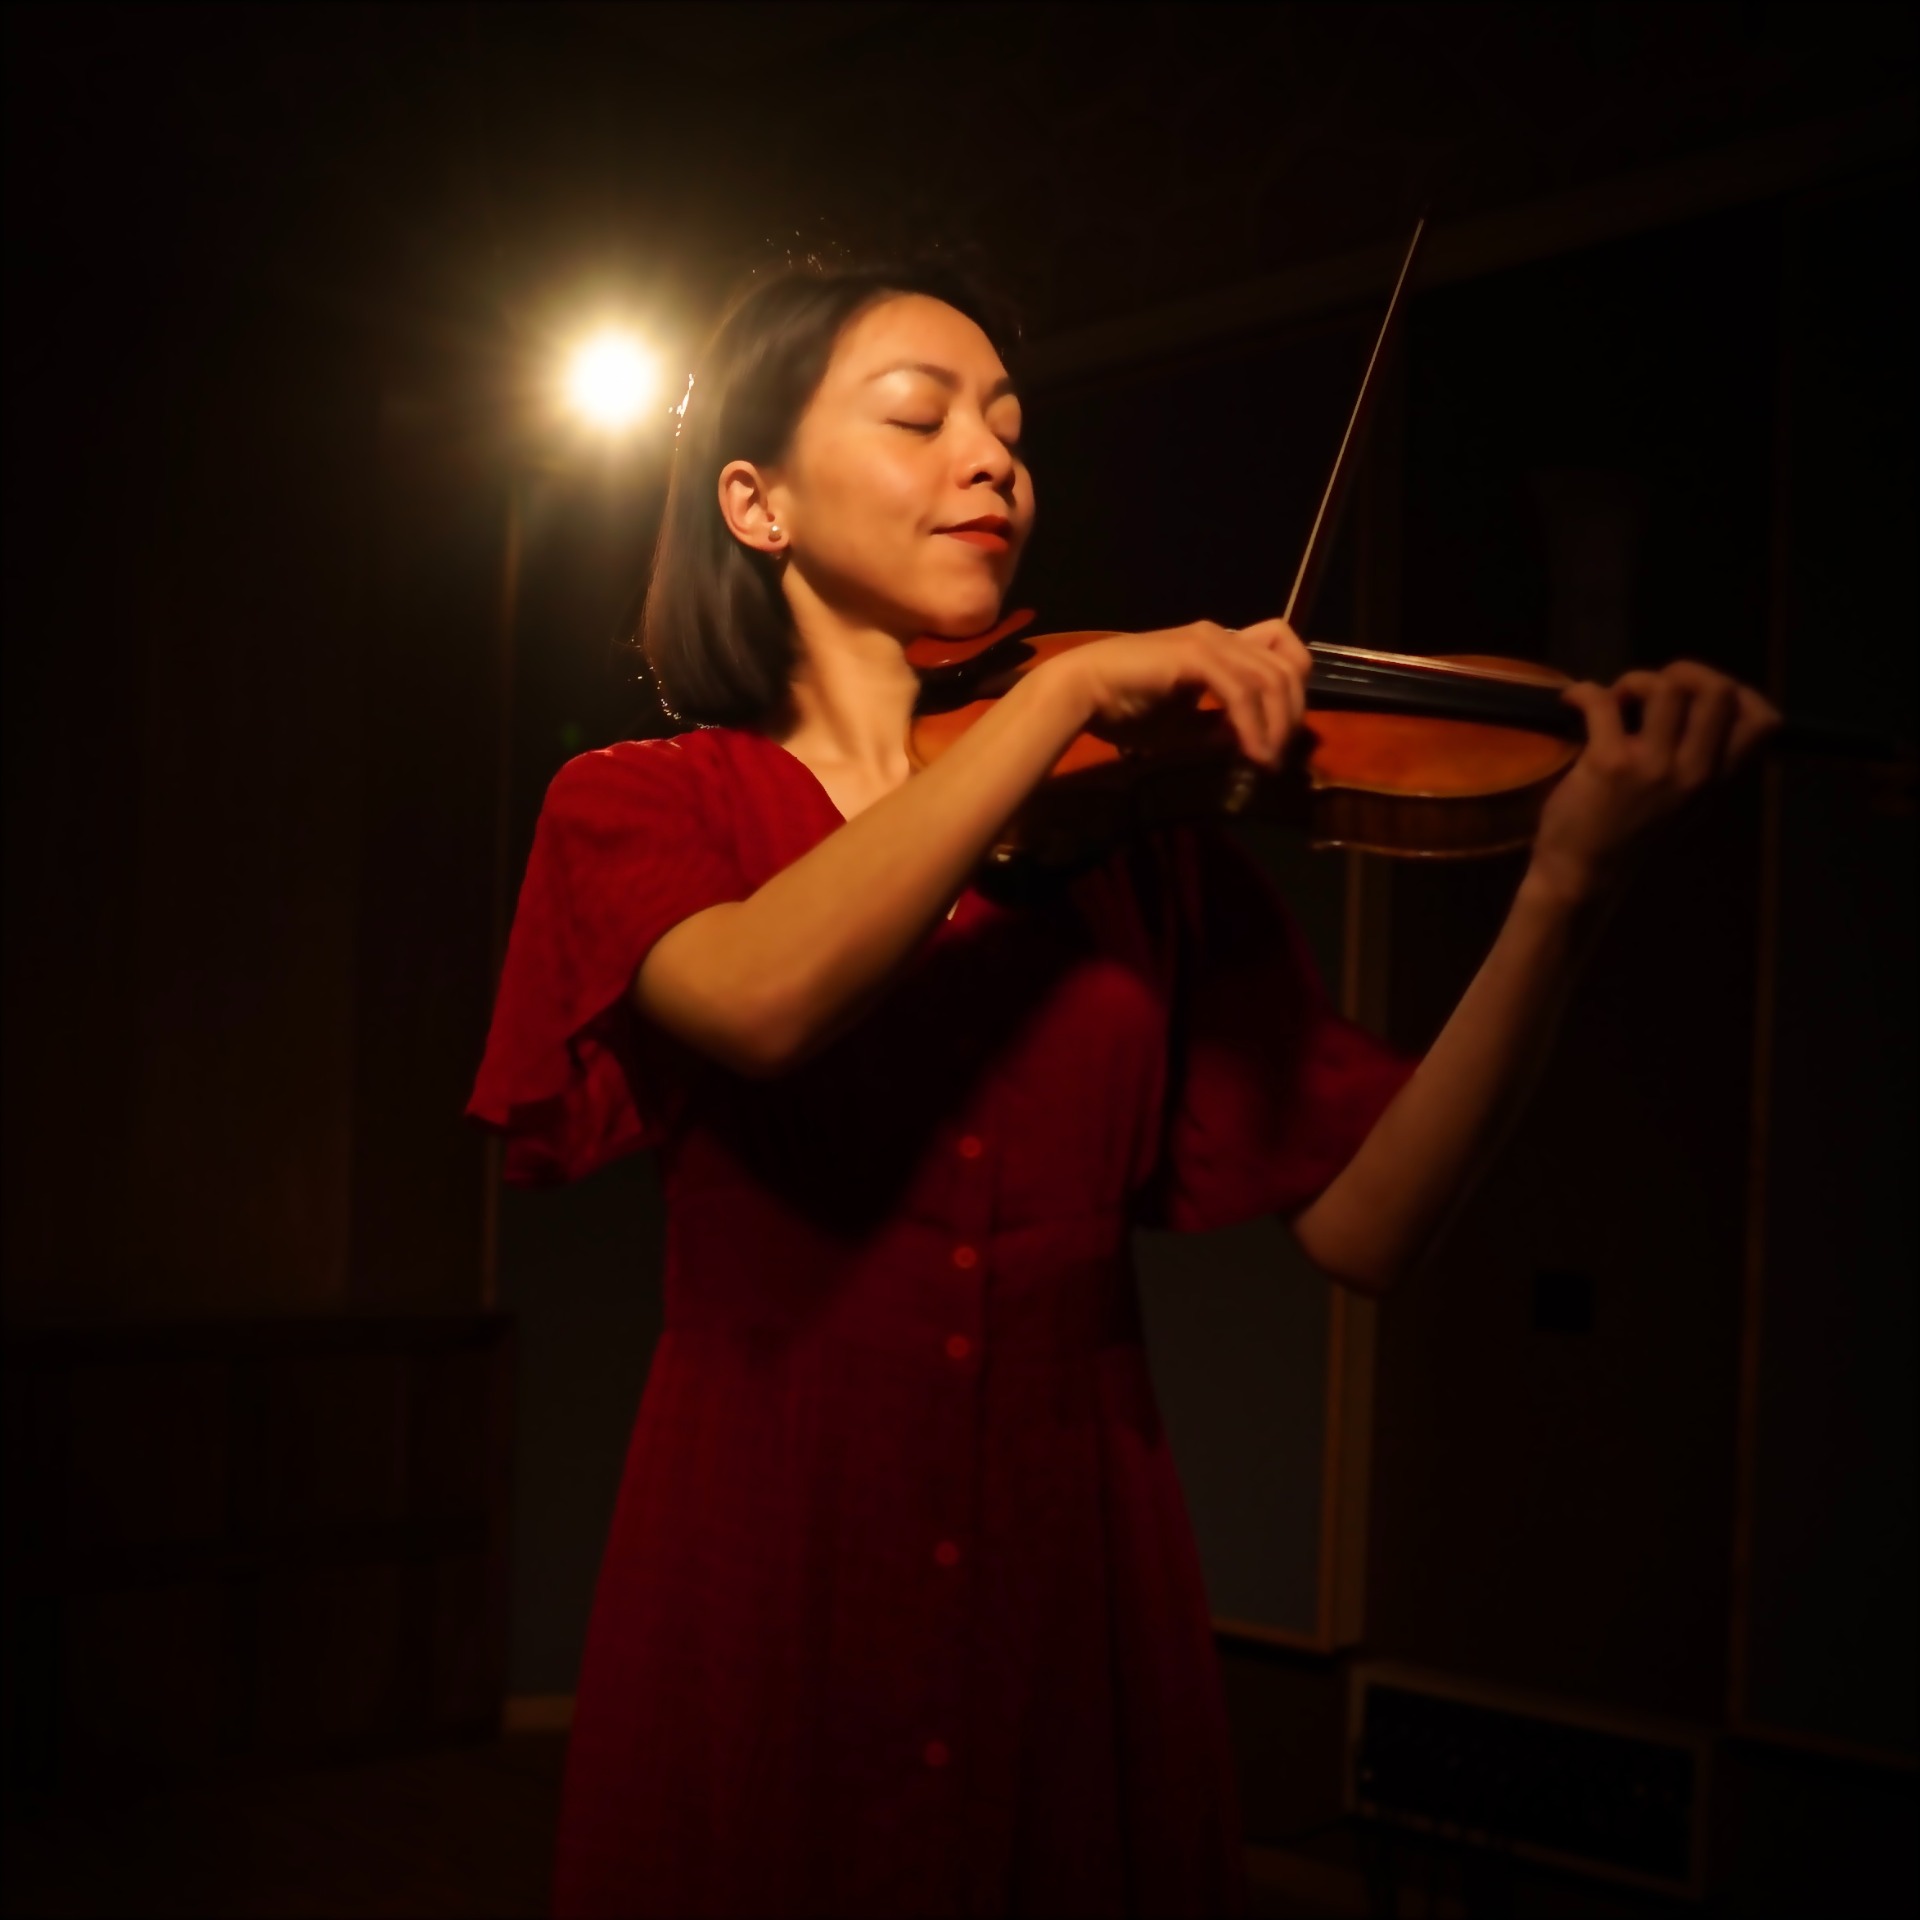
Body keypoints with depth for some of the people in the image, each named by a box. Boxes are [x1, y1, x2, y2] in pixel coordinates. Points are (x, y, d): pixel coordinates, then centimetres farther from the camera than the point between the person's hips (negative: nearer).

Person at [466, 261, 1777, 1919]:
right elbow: (764, 997, -23)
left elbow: (1364, 1221, -6)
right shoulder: (639, 807, 1)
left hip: (1078, 1588, 2)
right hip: (759, 1590, -1)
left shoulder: (1127, 821, 4)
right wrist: (1066, 691, -18)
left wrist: (1567, 884, -18)